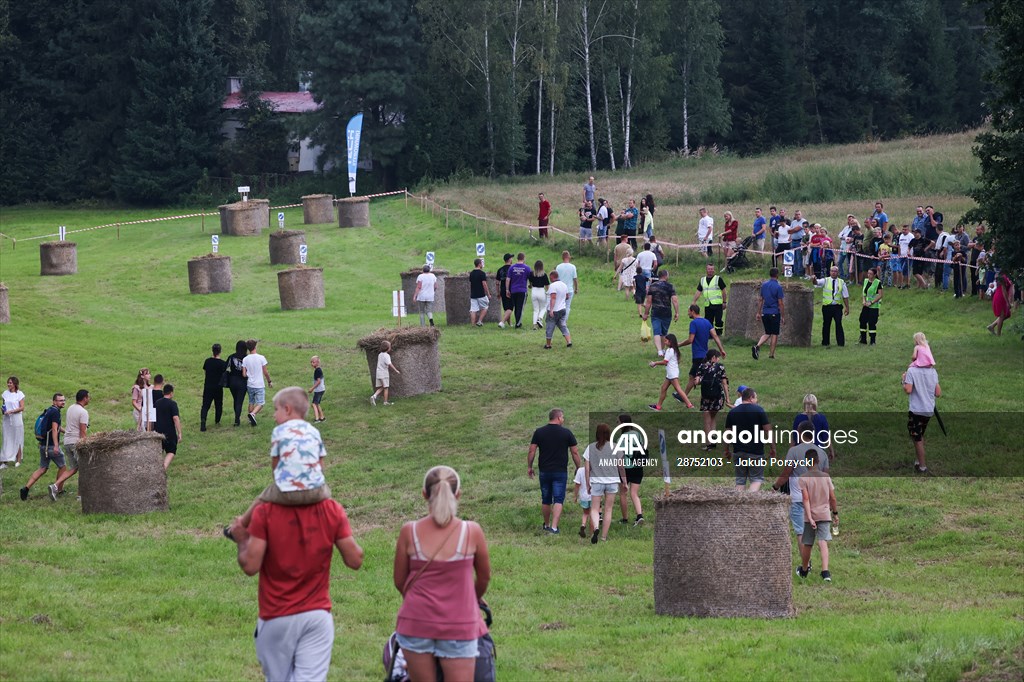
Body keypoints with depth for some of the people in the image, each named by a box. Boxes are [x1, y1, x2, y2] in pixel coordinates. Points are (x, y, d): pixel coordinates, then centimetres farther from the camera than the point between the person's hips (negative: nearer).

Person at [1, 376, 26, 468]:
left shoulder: (19, 394, -6)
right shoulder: (5, 393, 8)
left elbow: (22, 408, -9)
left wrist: (11, 411, -18)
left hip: (16, 418, -4)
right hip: (7, 419, 4)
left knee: (17, 439, 3)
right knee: (7, 440, 2)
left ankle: (18, 460, 11)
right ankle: (4, 461, 1)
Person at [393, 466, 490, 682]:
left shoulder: (410, 531, -7)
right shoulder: (472, 532, -8)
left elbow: (399, 582, 5)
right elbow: (484, 577, 8)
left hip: (416, 623, 1)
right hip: (459, 627, -1)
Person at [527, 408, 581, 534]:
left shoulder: (539, 432, 1)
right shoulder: (566, 433, -4)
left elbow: (531, 451, -1)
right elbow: (575, 453, -1)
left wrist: (529, 467, 10)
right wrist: (579, 468, 10)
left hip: (544, 471, 3)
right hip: (560, 472, -3)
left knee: (546, 500, 16)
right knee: (558, 500, -2)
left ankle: (546, 525, 29)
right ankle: (554, 527, -15)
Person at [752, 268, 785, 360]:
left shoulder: (764, 285, 5)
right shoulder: (778, 287, -11)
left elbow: (760, 299, 10)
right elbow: (781, 303, -11)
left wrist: (759, 312, 17)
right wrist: (783, 317, -4)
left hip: (765, 313, 5)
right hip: (775, 313, -5)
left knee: (767, 333, 15)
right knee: (774, 334, 6)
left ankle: (757, 346, -8)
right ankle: (771, 354, 7)